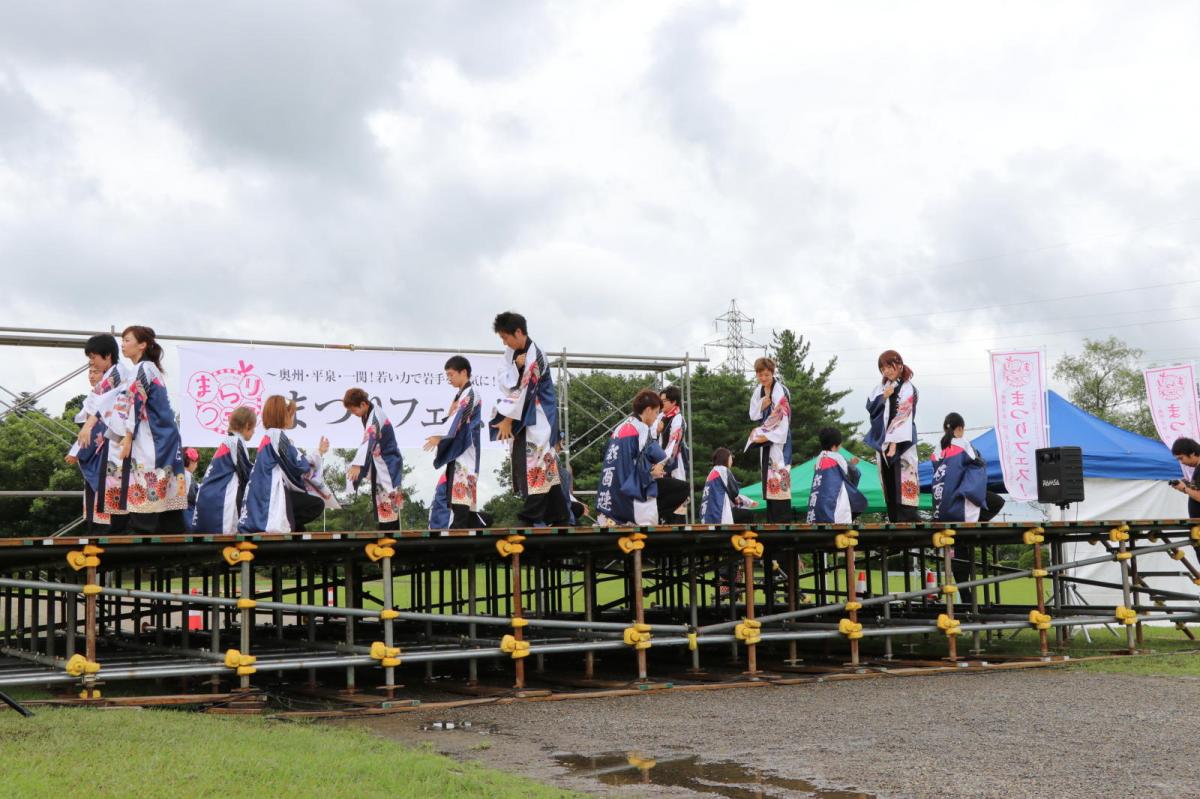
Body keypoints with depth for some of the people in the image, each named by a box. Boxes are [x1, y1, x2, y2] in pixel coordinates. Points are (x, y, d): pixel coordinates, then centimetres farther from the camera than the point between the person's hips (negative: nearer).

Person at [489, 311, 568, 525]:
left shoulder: (535, 356, -18)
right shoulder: (511, 353, 7)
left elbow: (523, 390, -16)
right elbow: (503, 381, 0)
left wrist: (508, 419, -11)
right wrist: (516, 367, -18)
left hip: (537, 418, -8)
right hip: (521, 415, 8)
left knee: (536, 463, -9)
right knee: (521, 463, 7)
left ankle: (534, 516, -6)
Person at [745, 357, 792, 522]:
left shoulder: (781, 391, -13)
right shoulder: (757, 391, 10)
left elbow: (783, 417, -16)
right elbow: (753, 415, 12)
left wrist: (768, 436, -17)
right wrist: (761, 406, -9)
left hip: (779, 438, -7)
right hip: (764, 438, 7)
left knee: (779, 474, -12)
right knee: (767, 476, 7)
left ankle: (783, 518, -11)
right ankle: (771, 519, 10)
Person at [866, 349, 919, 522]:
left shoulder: (907, 388, -7)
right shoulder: (881, 387, 14)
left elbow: (903, 415, -14)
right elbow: (869, 407, 13)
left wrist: (894, 443, -20)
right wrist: (883, 397, -6)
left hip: (901, 442, -6)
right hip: (883, 440, 7)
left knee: (902, 482, -12)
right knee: (888, 483, 6)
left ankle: (907, 521, -13)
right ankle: (894, 521, 9)